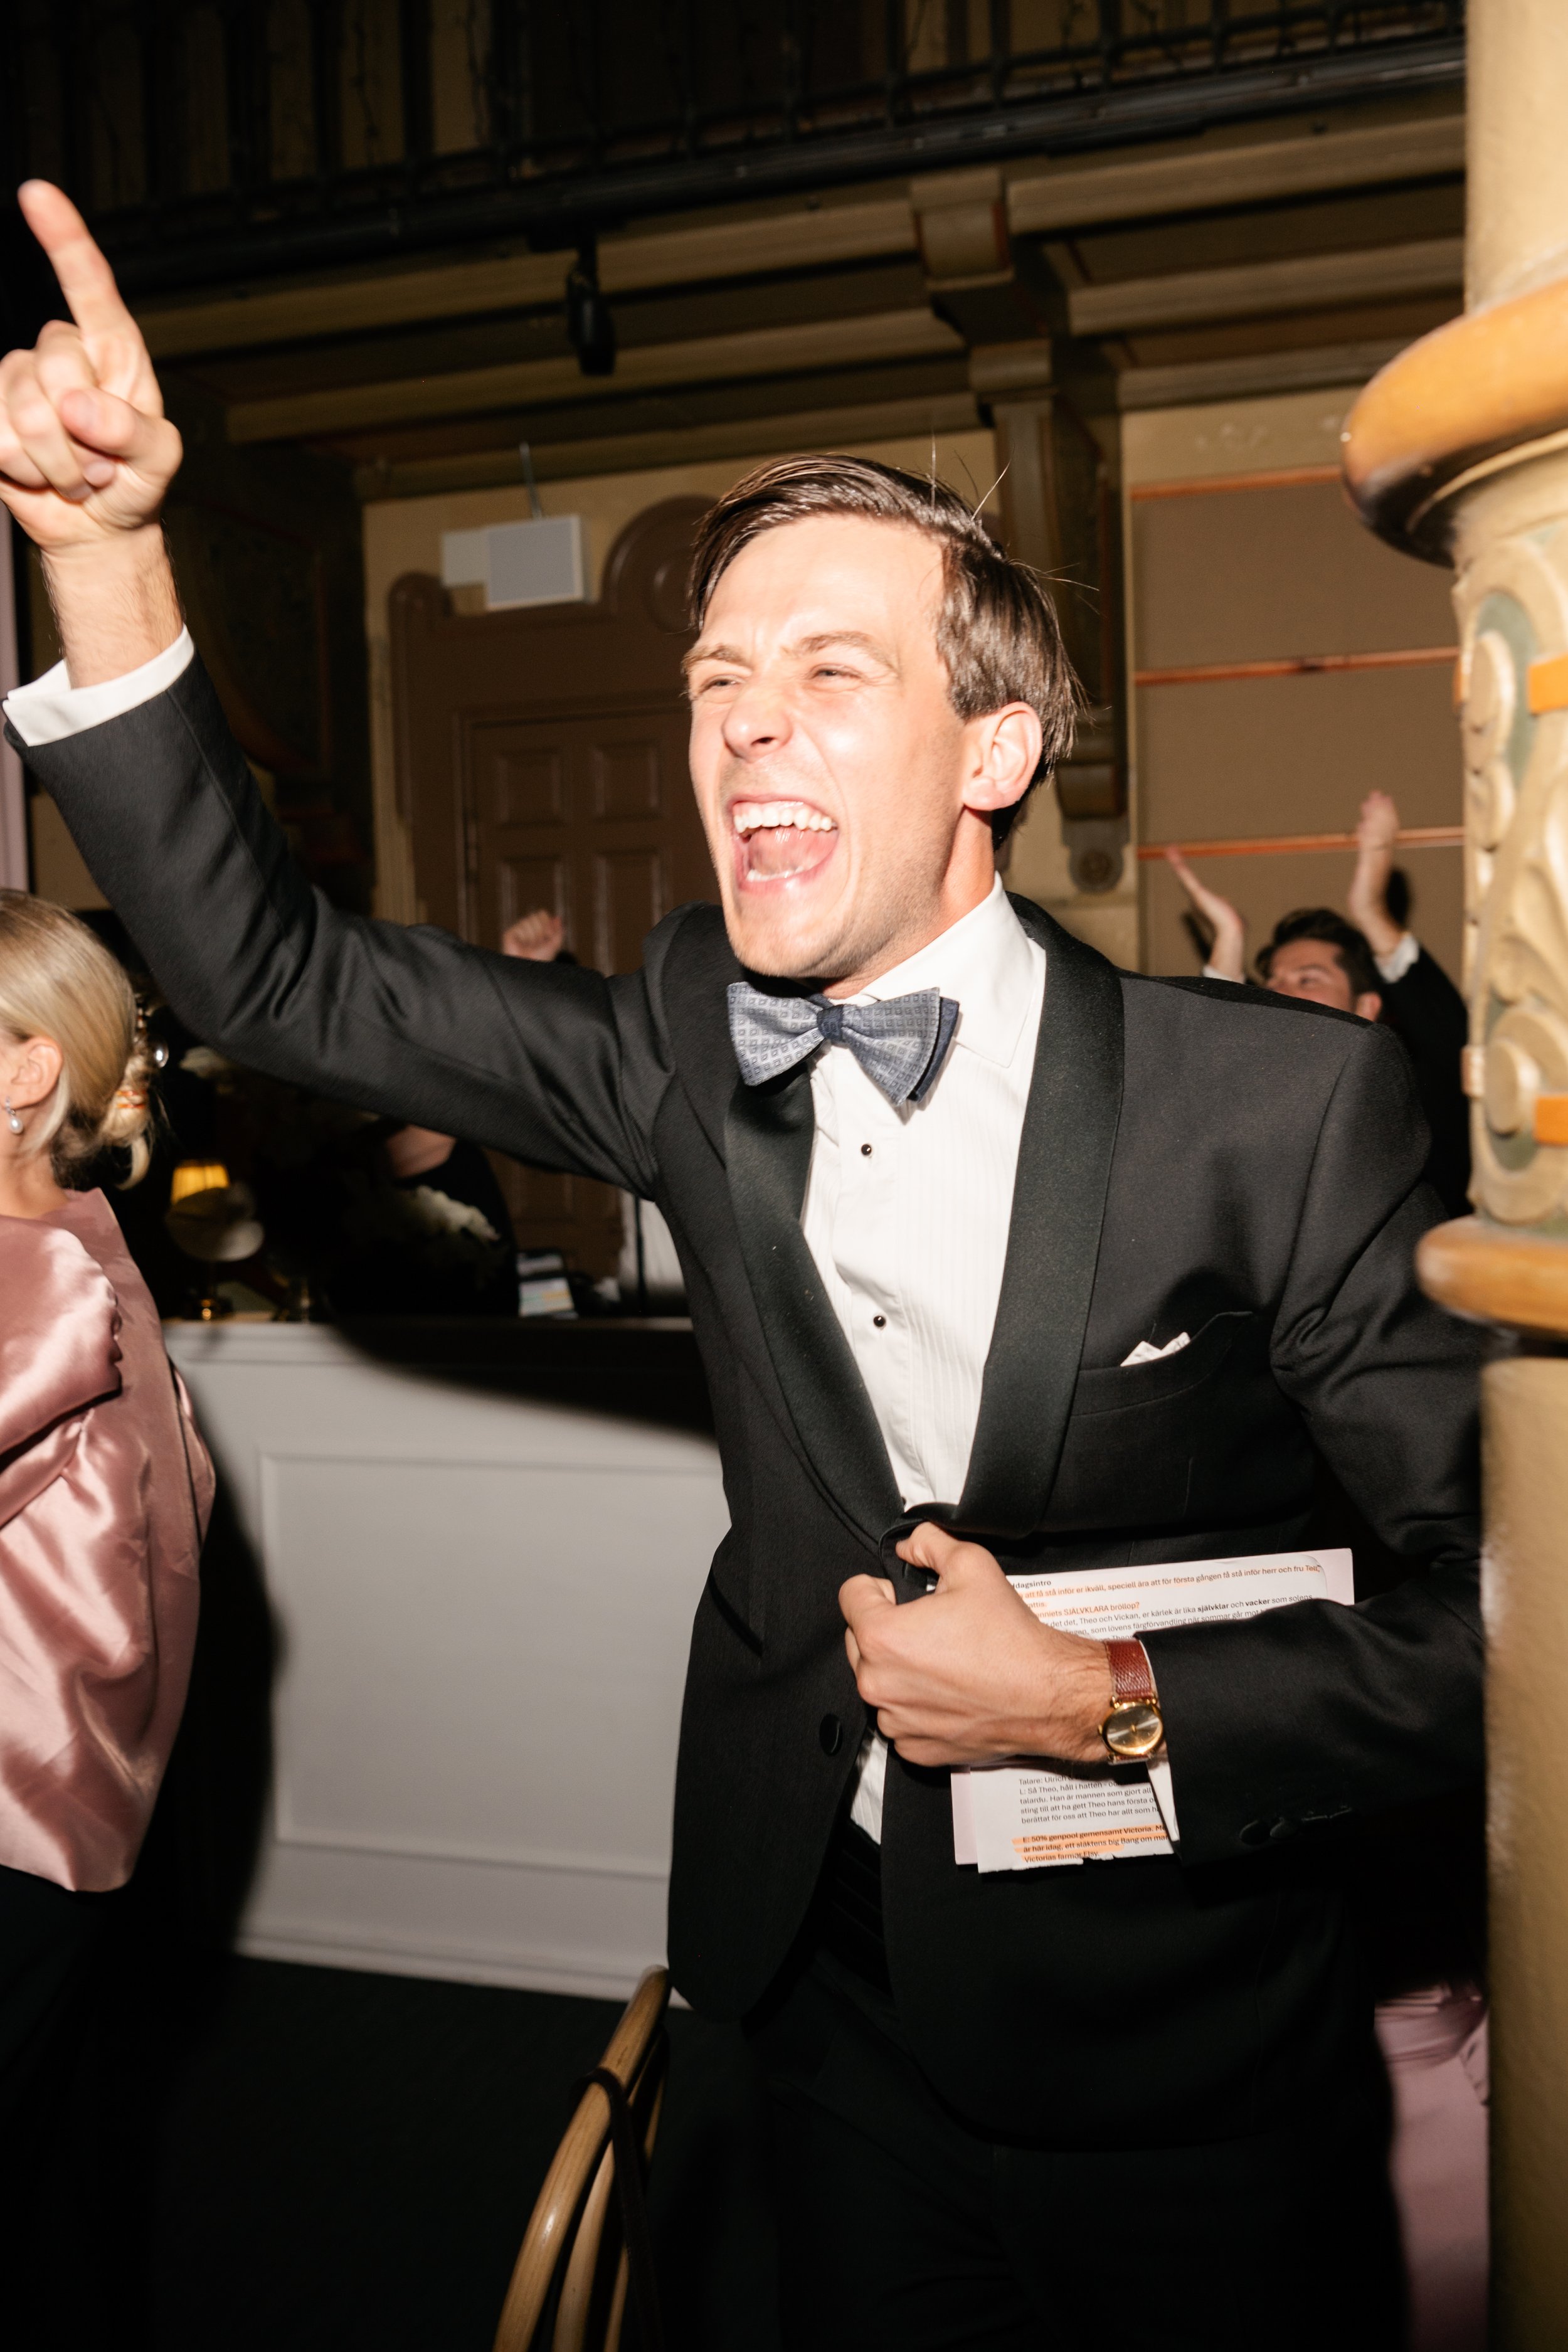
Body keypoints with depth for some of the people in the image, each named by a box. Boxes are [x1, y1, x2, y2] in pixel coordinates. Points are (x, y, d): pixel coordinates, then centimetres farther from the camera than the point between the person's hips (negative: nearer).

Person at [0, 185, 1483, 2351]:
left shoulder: (1286, 1101, -20)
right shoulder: (696, 1046, -6)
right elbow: (271, 972, -5)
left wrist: (1106, 1701, -21)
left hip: (1184, 2079, -3)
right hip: (855, 2022, 4)